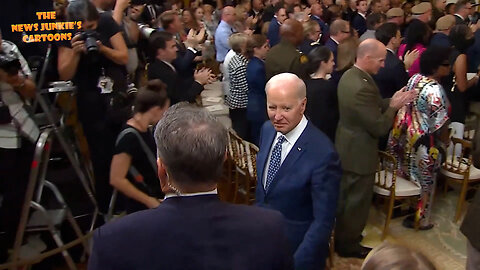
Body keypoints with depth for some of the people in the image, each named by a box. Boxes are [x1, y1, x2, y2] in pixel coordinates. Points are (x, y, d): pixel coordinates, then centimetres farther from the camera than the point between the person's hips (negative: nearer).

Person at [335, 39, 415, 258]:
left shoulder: (350, 75, 1)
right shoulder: (361, 87, -32)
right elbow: (379, 127, -25)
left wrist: (391, 101, -3)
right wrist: (394, 106, -12)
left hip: (347, 148, 10)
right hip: (359, 153, -10)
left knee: (345, 196, 25)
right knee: (357, 200, 9)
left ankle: (341, 235, 43)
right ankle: (348, 244, 28)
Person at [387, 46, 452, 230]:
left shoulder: (415, 79, -2)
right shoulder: (435, 90, -26)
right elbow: (440, 123, -21)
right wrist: (445, 142, -5)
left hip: (407, 137, 8)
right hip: (426, 142, -8)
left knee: (409, 174, 23)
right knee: (425, 181, 10)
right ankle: (420, 219, 26)